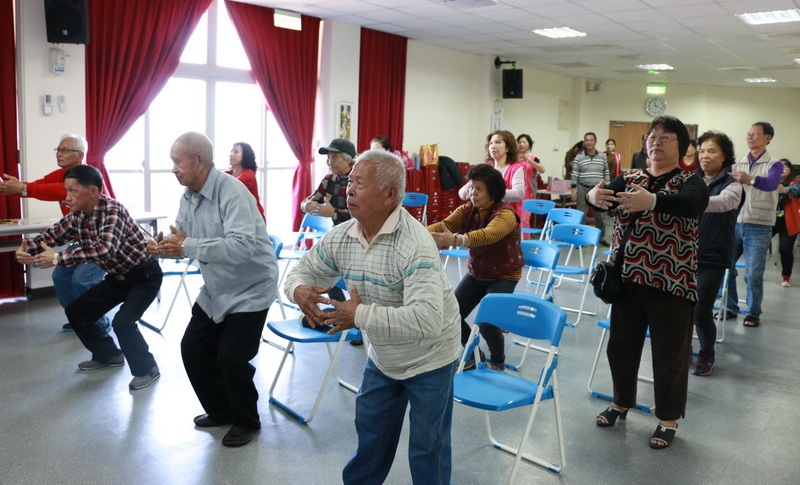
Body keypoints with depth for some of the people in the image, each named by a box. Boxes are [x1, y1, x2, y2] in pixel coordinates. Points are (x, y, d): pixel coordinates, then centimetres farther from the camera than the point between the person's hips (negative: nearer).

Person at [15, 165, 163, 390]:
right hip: (118, 276, 9)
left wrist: (59, 258, -44)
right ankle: (108, 355, 30)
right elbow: (52, 235, 1)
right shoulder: (77, 216, -3)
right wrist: (26, 248, -20)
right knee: (76, 312, 10)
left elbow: (105, 248, -43)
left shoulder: (112, 210, -28)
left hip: (145, 275, -9)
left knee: (122, 322, -25)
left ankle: (147, 369, -2)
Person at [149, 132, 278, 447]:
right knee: (192, 349, 11)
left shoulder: (232, 193, -25)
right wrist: (162, 248, -15)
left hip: (249, 290, -8)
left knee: (231, 357, -10)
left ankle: (247, 422, 16)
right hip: (216, 290, 9)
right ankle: (220, 411, 31)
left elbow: (242, 246, -38)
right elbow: (182, 241, 8)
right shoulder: (189, 196, 2)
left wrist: (188, 247, -40)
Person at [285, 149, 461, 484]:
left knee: (426, 450, 10)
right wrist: (299, 289, -21)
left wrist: (360, 315, -41)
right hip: (381, 357, 7)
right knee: (370, 434, 24)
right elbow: (302, 271, 4)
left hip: (428, 361, -6)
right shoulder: (340, 237, -10)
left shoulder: (415, 244, -33)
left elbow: (428, 320, -43)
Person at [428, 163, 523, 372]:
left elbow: (487, 235, -45)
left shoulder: (506, 214, -24)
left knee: (487, 322, -20)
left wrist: (455, 240, -63)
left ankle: (498, 362, 12)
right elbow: (444, 225, -22)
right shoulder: (467, 210, -5)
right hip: (476, 273, 6)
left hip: (504, 275, -6)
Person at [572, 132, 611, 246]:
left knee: (600, 215, 7)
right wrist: (574, 189, -7)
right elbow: (574, 174, -2)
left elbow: (606, 173, 11)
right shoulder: (579, 157, 0)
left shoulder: (602, 157, 7)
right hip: (583, 189, -2)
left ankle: (601, 238, 21)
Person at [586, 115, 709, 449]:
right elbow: (604, 198, -9)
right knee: (621, 345, 14)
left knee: (669, 354, 6)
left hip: (671, 283, -4)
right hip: (629, 279, 4)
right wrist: (594, 196, -34)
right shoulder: (629, 178, 8)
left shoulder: (690, 182, -4)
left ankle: (668, 418, 23)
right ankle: (621, 401, 35)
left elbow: (692, 204, -27)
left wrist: (652, 201, -46)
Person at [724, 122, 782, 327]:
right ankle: (731, 307, 20)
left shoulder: (774, 165, -4)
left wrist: (750, 180, -46)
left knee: (753, 273, -3)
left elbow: (771, 184, -25)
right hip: (734, 223, 4)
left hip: (758, 227, -4)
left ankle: (753, 313, 12)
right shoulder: (738, 163, 10)